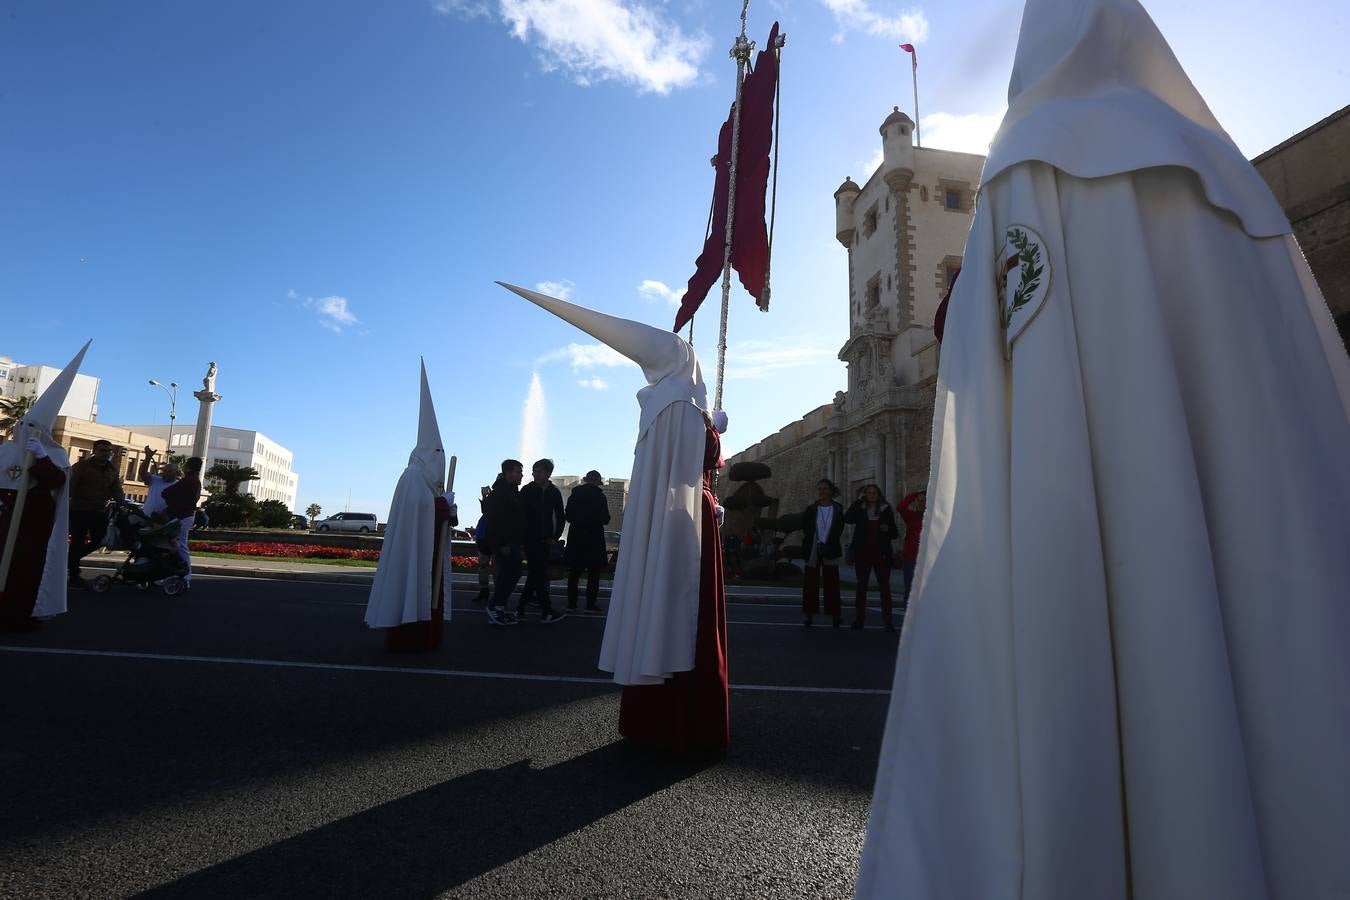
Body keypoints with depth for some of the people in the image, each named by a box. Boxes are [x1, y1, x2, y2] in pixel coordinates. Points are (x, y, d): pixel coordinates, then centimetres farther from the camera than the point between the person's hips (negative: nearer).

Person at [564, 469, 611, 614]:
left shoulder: (574, 494, 2)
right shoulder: (599, 496, -10)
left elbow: (568, 517, 6)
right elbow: (605, 520, -8)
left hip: (575, 537, 4)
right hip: (594, 538, -4)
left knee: (574, 572, 11)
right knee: (593, 572, 3)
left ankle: (571, 603, 13)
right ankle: (591, 604, 0)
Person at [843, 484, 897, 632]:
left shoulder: (886, 510, 7)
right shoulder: (860, 509, 6)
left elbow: (894, 534, 9)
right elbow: (847, 518, -14)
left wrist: (888, 529, -13)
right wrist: (858, 502, -12)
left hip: (881, 554, -1)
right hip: (862, 553, 1)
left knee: (884, 586, -2)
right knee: (861, 586, 6)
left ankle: (887, 621, 2)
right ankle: (859, 619, 12)